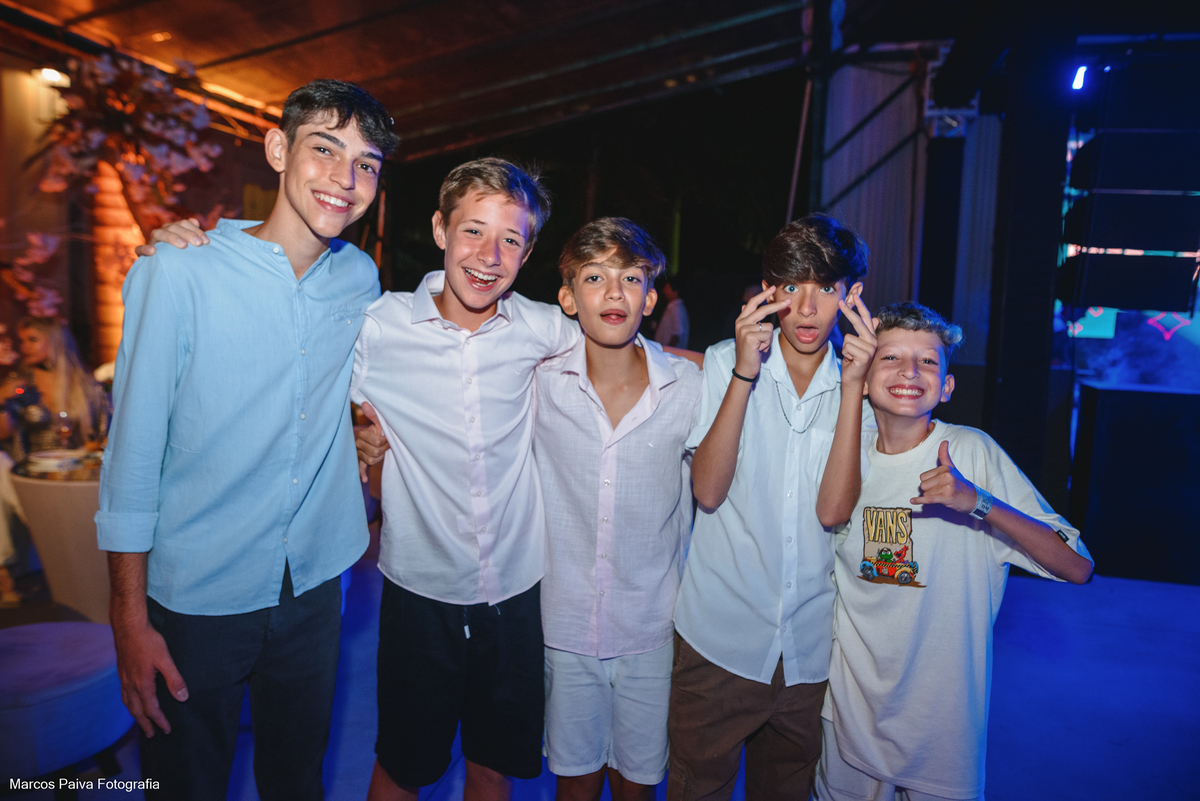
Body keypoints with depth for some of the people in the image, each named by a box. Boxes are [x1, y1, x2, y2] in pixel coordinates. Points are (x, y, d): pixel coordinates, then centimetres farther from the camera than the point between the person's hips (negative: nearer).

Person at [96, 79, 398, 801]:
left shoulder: (360, 278, -1)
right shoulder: (178, 270, -14)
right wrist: (130, 618, -10)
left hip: (315, 585, 4)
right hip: (195, 597, -3)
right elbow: (134, 448, -12)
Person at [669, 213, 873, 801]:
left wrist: (853, 384, -20)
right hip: (720, 635, -2)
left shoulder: (858, 379, -1)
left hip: (811, 645, 2)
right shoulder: (724, 362, -6)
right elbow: (708, 490, -18)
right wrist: (745, 373, -23)